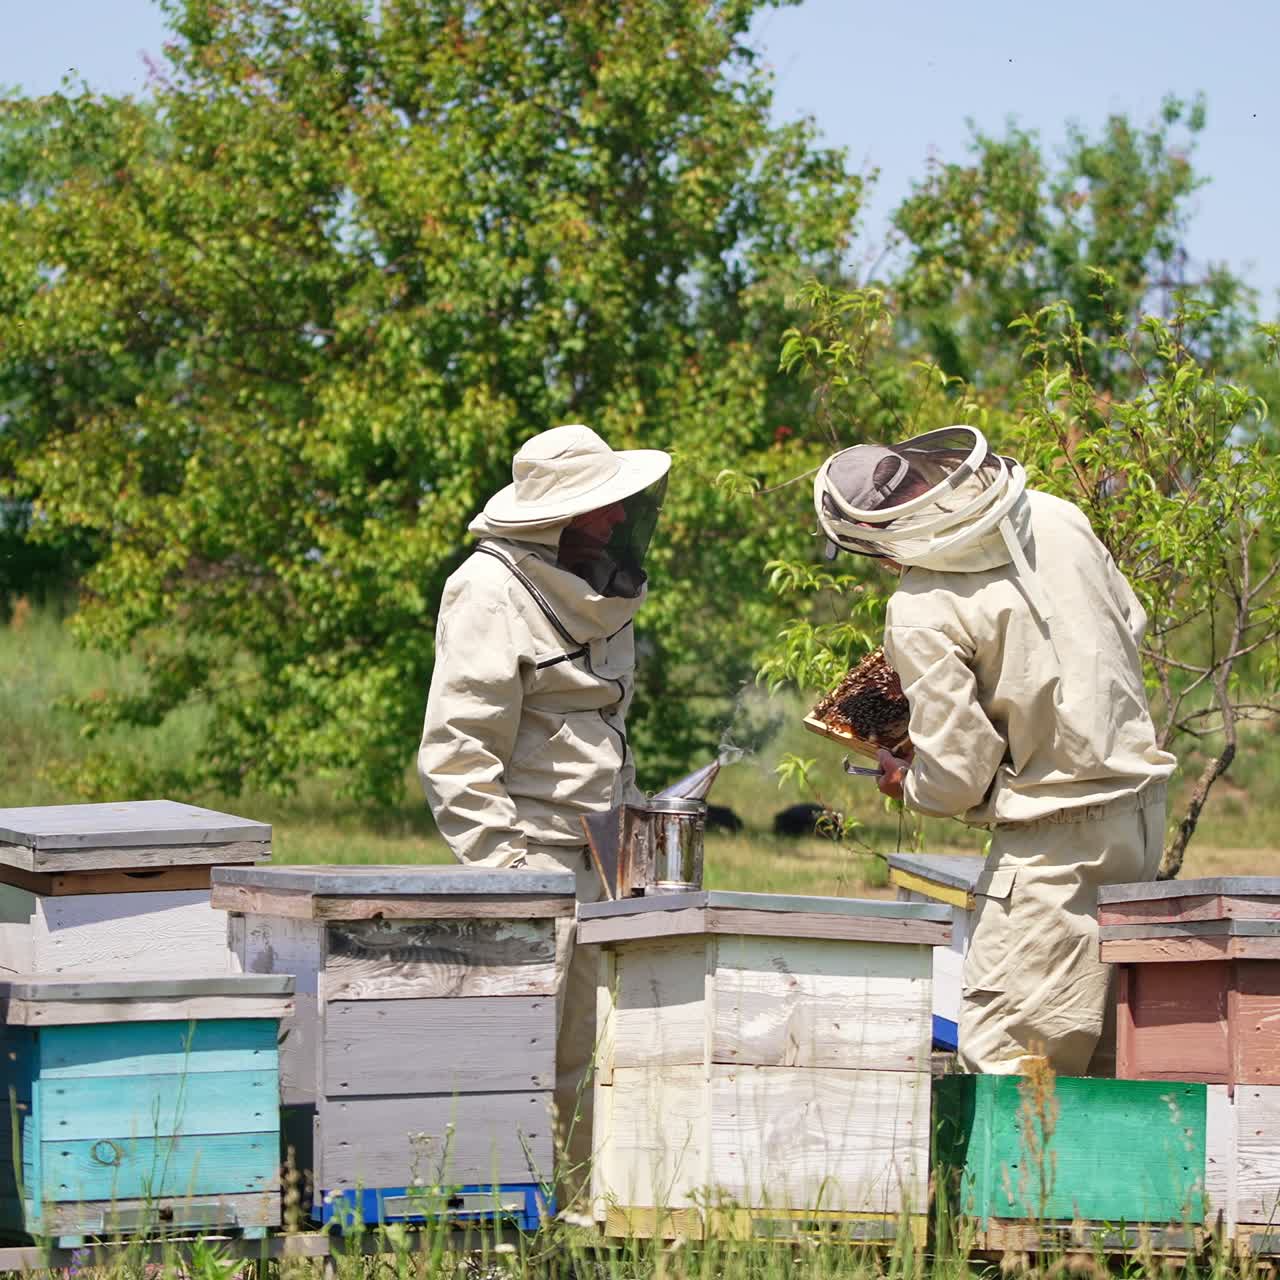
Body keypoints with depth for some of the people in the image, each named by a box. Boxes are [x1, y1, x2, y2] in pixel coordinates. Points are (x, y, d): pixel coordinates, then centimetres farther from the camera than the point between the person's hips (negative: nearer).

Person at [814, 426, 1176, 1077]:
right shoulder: (1055, 516, 2)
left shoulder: (922, 614, -17)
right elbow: (1130, 622, 17)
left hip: (1058, 838, -8)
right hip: (1141, 797, 8)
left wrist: (904, 781, 7)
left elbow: (957, 775, -14)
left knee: (1002, 1056, -6)